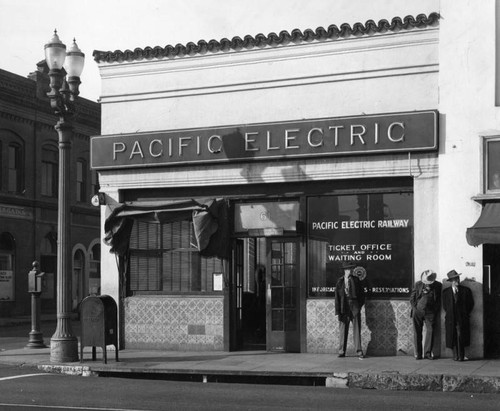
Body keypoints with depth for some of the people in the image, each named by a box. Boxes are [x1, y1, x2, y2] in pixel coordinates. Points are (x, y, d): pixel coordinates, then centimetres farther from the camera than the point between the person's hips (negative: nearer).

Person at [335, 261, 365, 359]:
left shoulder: (356, 280, 8)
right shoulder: (340, 281, 5)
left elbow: (362, 291, 13)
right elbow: (337, 297, 1)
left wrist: (360, 304, 3)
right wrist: (338, 311, -5)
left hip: (355, 307, 0)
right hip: (344, 307, 0)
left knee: (357, 329, -1)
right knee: (343, 330, 3)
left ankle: (359, 351, 1)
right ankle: (341, 352, 9)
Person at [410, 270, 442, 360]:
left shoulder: (438, 286, 2)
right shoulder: (418, 284, 3)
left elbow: (439, 300, 8)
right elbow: (412, 297, 10)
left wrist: (436, 311, 1)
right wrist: (415, 308, 1)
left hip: (430, 312, 0)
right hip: (418, 311, 0)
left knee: (430, 331, -6)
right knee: (417, 332, 0)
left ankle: (428, 353, 1)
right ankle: (418, 353, 5)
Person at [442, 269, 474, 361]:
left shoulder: (466, 290, 4)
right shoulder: (446, 292, 8)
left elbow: (471, 304, 10)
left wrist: (465, 314, 7)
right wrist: (448, 313, 9)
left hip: (462, 318, -1)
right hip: (450, 319, 1)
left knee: (460, 336, -9)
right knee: (453, 337, -2)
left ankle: (461, 356, -3)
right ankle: (456, 356, 5)